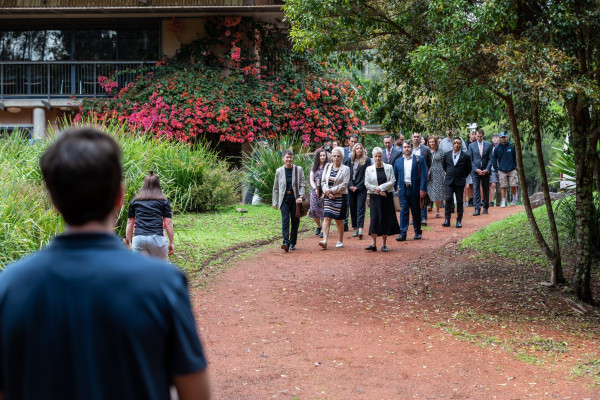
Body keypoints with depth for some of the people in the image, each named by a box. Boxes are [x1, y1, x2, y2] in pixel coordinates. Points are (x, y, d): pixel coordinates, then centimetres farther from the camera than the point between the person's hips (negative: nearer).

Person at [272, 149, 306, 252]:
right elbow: (275, 188, 12)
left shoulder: (298, 169, 4)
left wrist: (300, 196, -11)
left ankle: (292, 243, 16)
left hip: (295, 198, 0)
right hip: (284, 198, 0)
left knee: (295, 221, 4)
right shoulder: (279, 171, 7)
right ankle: (286, 243, -21)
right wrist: (275, 202, 9)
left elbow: (302, 185, 4)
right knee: (285, 220, -12)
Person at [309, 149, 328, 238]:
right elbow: (311, 180, 8)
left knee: (323, 210, -7)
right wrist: (315, 189, -8)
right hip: (314, 191, 3)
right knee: (313, 209, -3)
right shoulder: (314, 167, 12)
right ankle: (319, 226, 21)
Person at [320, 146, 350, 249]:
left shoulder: (345, 169, 0)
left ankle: (340, 241, 17)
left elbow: (344, 184, -9)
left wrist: (332, 190, -13)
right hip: (328, 197, 3)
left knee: (339, 219, 5)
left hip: (340, 197, -2)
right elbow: (323, 181, 9)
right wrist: (327, 191, -8)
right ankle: (325, 240, -17)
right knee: (327, 218, -9)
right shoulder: (328, 167, 11)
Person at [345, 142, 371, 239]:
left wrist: (358, 186, -10)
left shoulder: (367, 161, -1)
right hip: (351, 188, 4)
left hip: (361, 188, -4)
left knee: (360, 208, -11)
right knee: (353, 208, 6)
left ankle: (360, 228, -20)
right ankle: (355, 228, 13)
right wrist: (350, 185, -7)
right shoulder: (350, 160, 10)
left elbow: (367, 175, -5)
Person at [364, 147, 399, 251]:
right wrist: (378, 191, -9)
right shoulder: (369, 169, 5)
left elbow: (392, 181, -3)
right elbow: (367, 184, 0)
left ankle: (384, 244, 9)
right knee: (375, 219, -10)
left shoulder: (389, 167, 5)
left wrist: (381, 188, -13)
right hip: (375, 197, -1)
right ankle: (373, 244, -12)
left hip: (387, 196, 1)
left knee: (387, 219, 1)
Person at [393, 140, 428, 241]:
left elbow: (423, 175, -3)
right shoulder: (398, 161, 12)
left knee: (416, 212, 8)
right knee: (404, 211, -4)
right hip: (403, 190, 2)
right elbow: (395, 177, 14)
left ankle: (417, 232, 20)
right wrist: (395, 189, 6)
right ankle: (403, 233, -5)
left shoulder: (419, 159, 3)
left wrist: (422, 189, -12)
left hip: (415, 190, -1)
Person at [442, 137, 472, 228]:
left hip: (460, 182, -1)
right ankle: (447, 219, -6)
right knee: (448, 198, -11)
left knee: (459, 201, 3)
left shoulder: (465, 156, -3)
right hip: (449, 181, 1)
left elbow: (468, 169, 9)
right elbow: (444, 165, 22)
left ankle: (459, 221, 10)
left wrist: (463, 176, 11)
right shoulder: (447, 155, 5)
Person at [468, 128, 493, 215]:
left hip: (486, 171, 1)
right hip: (475, 171, -1)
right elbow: (470, 160, 2)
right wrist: (476, 169, -10)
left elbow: (490, 159, 3)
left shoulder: (488, 145, 6)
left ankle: (485, 208, 18)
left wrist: (487, 169, -10)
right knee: (476, 190, -8)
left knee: (486, 190, 8)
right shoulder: (471, 145, 5)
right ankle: (477, 209, -9)